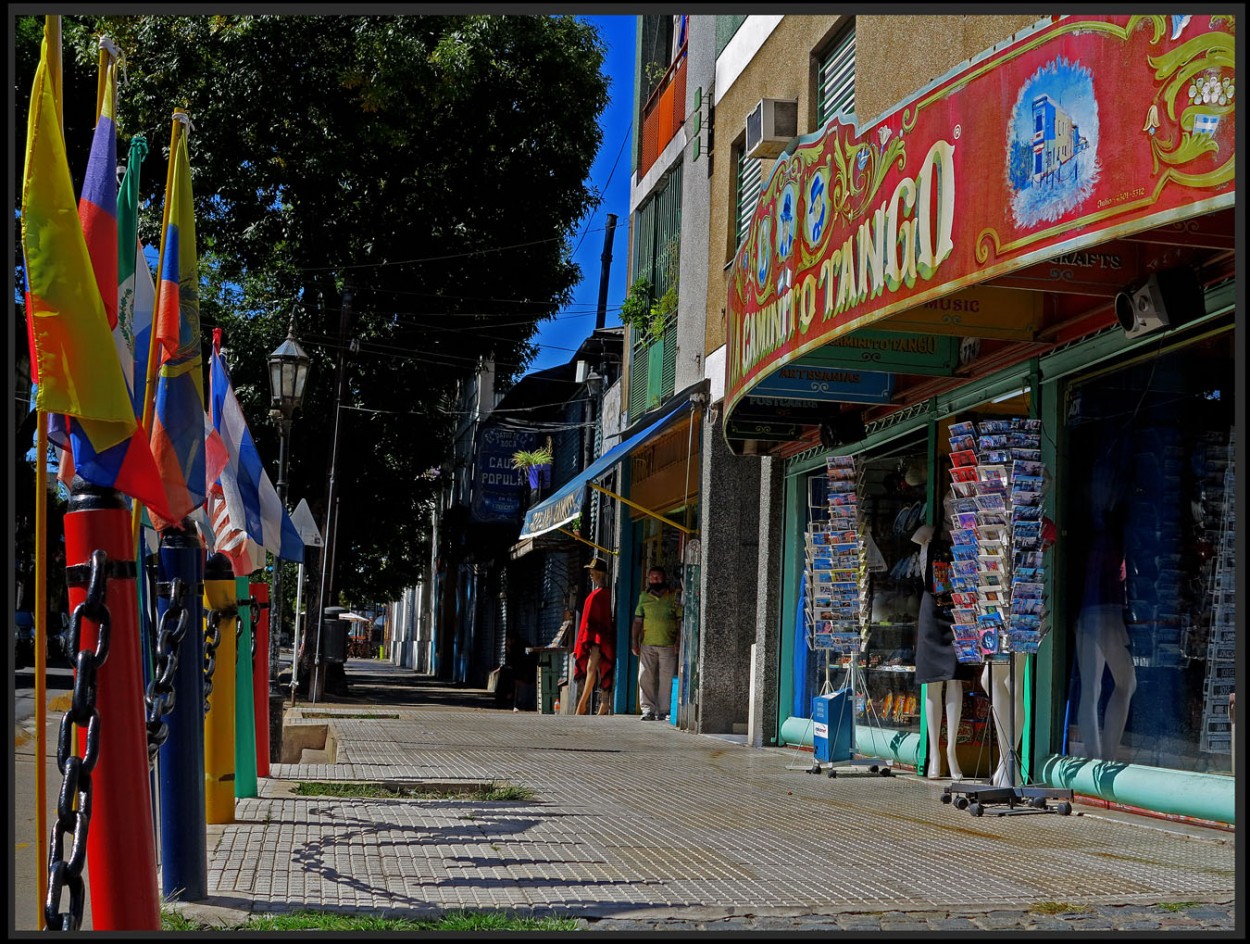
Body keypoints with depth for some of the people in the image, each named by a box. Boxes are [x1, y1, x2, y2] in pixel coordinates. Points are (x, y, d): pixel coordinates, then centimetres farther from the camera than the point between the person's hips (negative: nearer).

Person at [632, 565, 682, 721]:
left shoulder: (674, 597, 3)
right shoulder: (644, 596, 11)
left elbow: (680, 621, 4)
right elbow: (638, 621, 13)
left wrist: (678, 641, -5)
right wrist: (635, 642, 6)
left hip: (668, 645, -2)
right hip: (647, 644, 2)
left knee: (666, 678, 0)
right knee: (645, 677, -5)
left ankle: (663, 711, 7)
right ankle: (648, 709, -3)